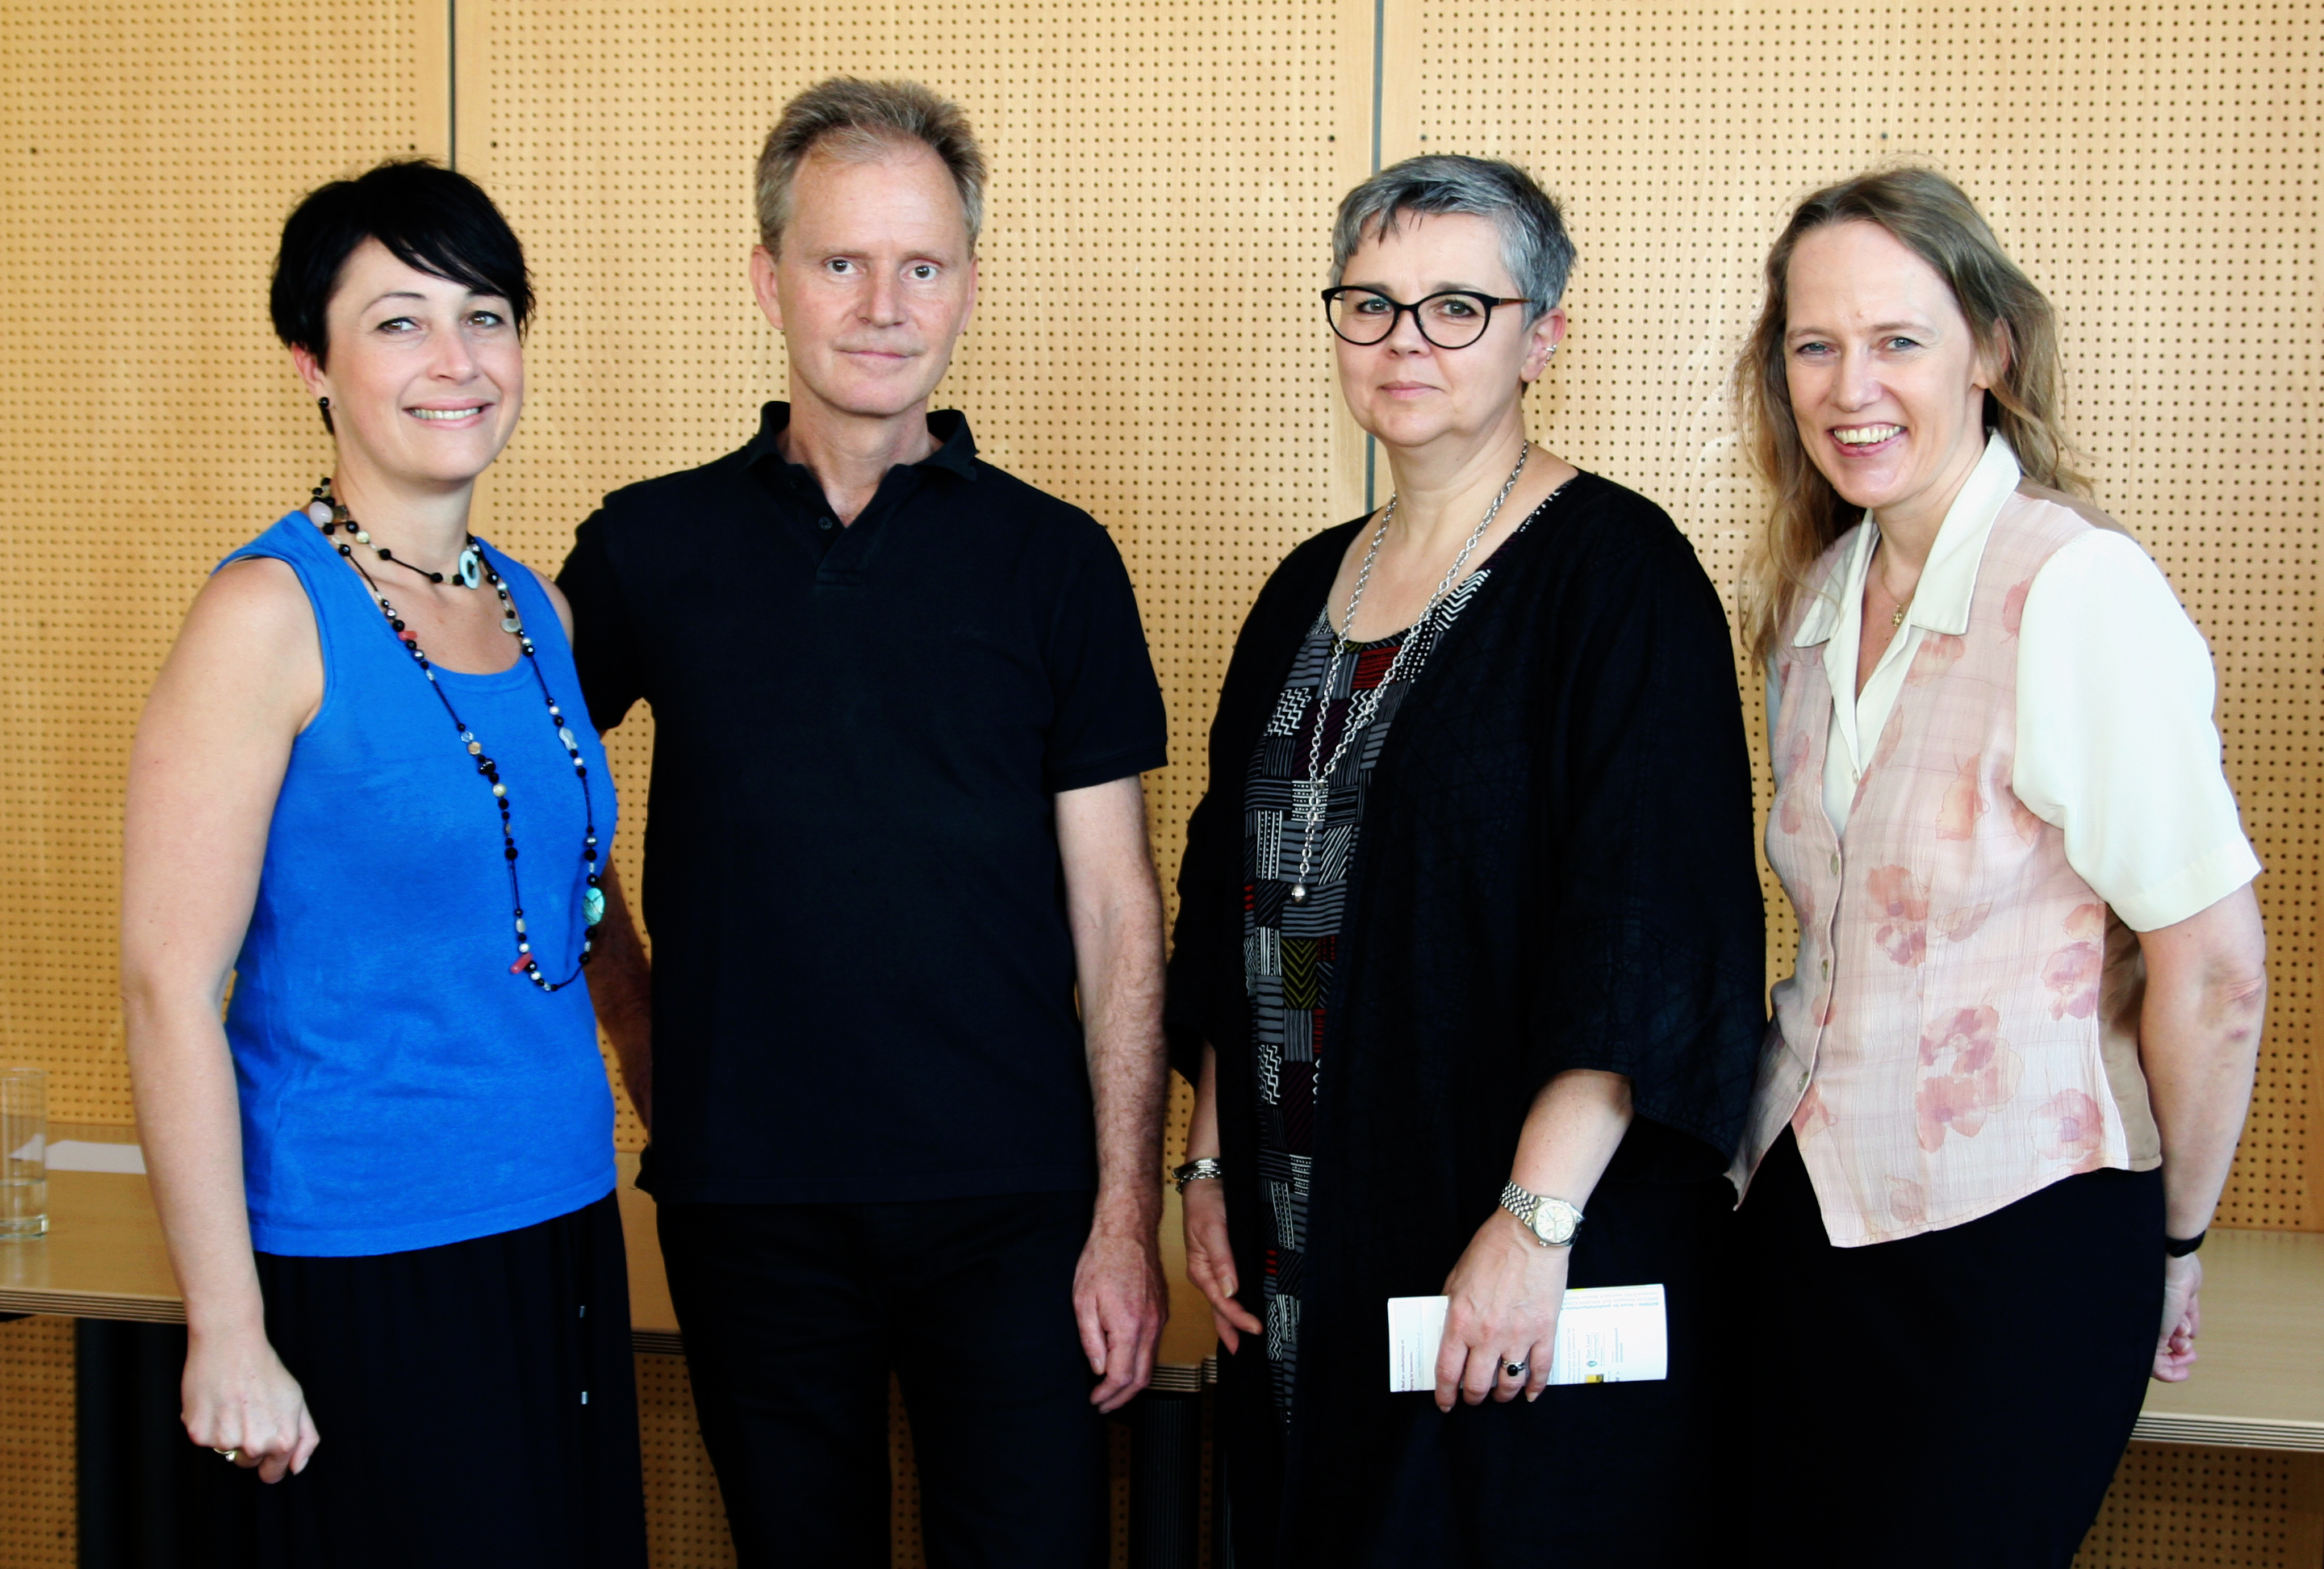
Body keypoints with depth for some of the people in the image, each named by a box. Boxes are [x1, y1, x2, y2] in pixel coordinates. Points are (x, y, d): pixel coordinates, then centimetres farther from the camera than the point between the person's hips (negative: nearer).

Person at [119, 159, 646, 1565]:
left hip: (565, 1237, 7)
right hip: (362, 1269, -6)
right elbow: (170, 984, -15)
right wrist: (228, 1331, -16)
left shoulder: (533, 608, 8)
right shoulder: (269, 617, -12)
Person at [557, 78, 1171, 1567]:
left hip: (1010, 1202, -1)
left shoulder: (1054, 557, 1)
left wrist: (1128, 1215, -6)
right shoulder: (650, 545, 3)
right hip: (746, 1201, 1)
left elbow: (1117, 911, 0)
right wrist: (642, 1035, 4)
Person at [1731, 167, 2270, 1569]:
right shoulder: (1814, 599, 7)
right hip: (1810, 1215, 6)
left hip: (2021, 1242, -6)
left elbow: (2215, 970, -14)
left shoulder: (2084, 591, -16)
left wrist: (2169, 1245, -4)